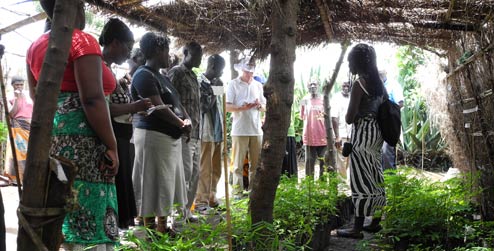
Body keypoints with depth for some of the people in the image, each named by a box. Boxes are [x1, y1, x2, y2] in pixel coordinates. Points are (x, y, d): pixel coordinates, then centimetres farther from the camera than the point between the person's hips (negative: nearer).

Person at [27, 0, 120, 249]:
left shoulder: (36, 46, 15)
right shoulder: (82, 41, -9)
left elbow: (36, 95, 20)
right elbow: (92, 98, -18)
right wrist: (111, 146, -14)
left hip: (46, 137, 9)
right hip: (79, 139, -8)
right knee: (87, 221, -4)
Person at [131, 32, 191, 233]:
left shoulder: (161, 77, 18)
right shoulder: (144, 75, -12)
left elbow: (176, 103, 18)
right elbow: (159, 107, -20)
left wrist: (187, 120, -2)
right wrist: (181, 124, -9)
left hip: (170, 137, 10)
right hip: (153, 136, -10)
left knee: (167, 181, 13)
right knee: (153, 182, -5)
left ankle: (162, 225, 22)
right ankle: (149, 228, 3)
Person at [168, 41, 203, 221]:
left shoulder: (193, 76, 20)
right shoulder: (176, 73, -6)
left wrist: (198, 131, 17)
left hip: (195, 133, 9)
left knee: (194, 173, 10)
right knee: (185, 172, -8)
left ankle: (187, 209, 19)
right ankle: (181, 210, 0)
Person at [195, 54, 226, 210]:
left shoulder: (215, 83, 16)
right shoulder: (200, 82, -10)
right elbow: (204, 107, -16)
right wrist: (214, 93, -13)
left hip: (217, 131, 8)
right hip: (206, 132, -8)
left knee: (216, 169, 13)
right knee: (205, 169, -5)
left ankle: (211, 198, 24)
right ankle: (201, 202, 0)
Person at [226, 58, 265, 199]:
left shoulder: (258, 85, 16)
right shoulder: (233, 84, 2)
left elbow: (264, 107, 19)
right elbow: (227, 107, -5)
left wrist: (259, 105, -5)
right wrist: (242, 108, -20)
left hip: (256, 130, 4)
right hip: (239, 130, -4)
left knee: (256, 163, 6)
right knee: (238, 164, -1)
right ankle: (238, 191, 3)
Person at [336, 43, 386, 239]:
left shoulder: (359, 84, -16)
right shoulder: (378, 83, 9)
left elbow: (349, 118, -17)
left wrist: (348, 116, 4)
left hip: (363, 135, -9)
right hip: (377, 133, 9)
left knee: (361, 180, -6)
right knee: (375, 178, 13)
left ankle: (357, 228, -2)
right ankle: (375, 221, 22)